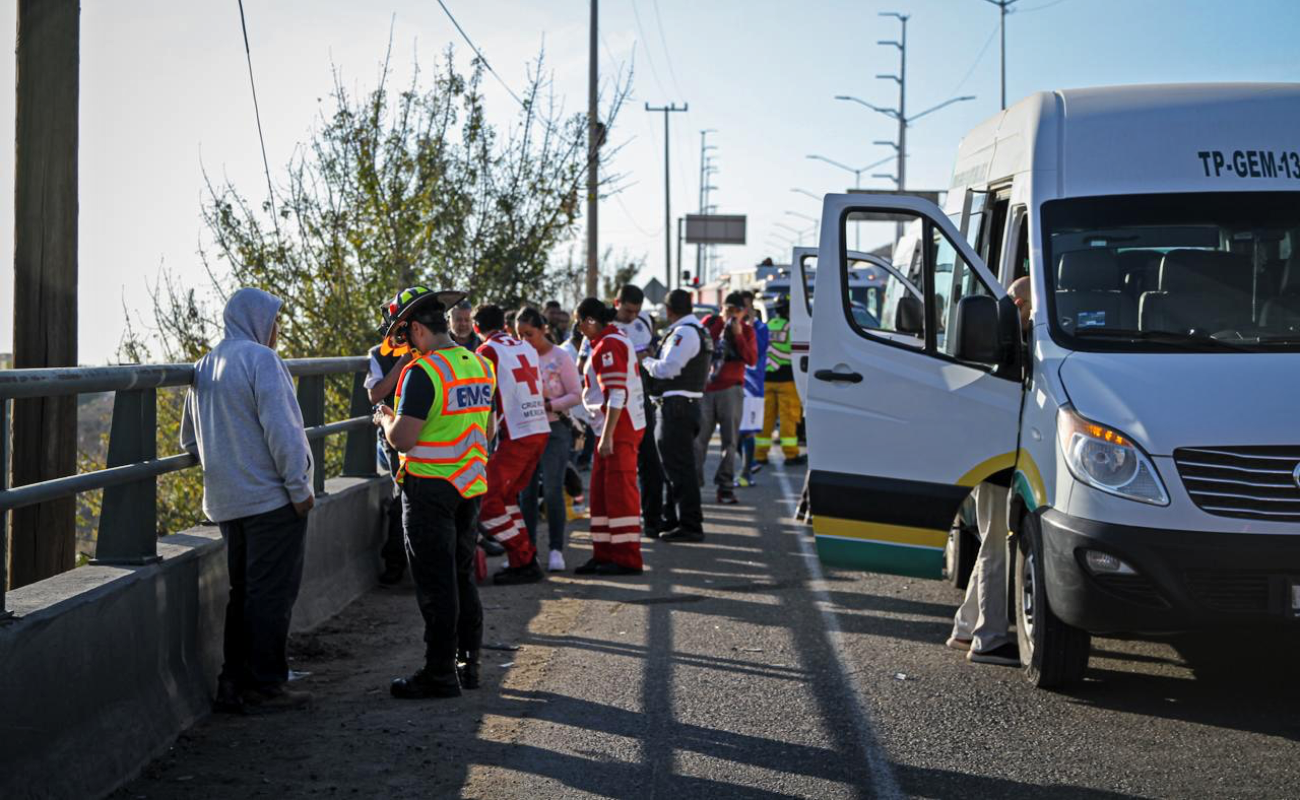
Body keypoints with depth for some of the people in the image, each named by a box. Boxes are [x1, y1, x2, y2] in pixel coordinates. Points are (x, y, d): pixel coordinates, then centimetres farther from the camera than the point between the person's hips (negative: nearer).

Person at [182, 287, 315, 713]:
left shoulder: (205, 367, 14)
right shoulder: (260, 359, -12)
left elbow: (190, 439, 21)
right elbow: (281, 429, -18)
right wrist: (299, 487, -14)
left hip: (227, 500, 8)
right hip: (272, 498, -8)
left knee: (242, 591, 15)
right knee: (272, 594, -2)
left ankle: (233, 682, 17)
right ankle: (267, 684, 1)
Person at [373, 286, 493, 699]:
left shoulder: (423, 372, -18)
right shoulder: (481, 366, 8)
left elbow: (403, 438, -22)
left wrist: (385, 419, 0)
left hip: (430, 488, -8)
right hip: (470, 484, 8)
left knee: (435, 583, -1)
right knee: (462, 576, 16)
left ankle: (440, 673, 4)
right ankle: (467, 664, 22)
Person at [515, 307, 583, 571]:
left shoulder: (561, 358, -5)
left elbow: (576, 395, -6)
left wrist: (550, 405, -19)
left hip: (555, 428, -4)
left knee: (552, 490, -6)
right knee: (526, 491, 5)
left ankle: (556, 549, 1)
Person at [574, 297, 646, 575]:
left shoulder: (608, 345, -15)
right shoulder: (615, 340, 18)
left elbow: (617, 395, -22)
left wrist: (607, 435, -23)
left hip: (619, 429, -11)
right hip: (614, 428, 11)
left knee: (619, 491, -7)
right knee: (600, 491, 13)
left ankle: (627, 559, -4)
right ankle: (604, 555, 18)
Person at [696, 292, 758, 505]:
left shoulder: (746, 330, 6)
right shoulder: (709, 322, 7)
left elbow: (752, 360, -6)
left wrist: (738, 335, -13)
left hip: (730, 390, 0)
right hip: (705, 388, 0)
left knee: (730, 439, -2)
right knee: (698, 437, -2)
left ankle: (725, 486, 3)